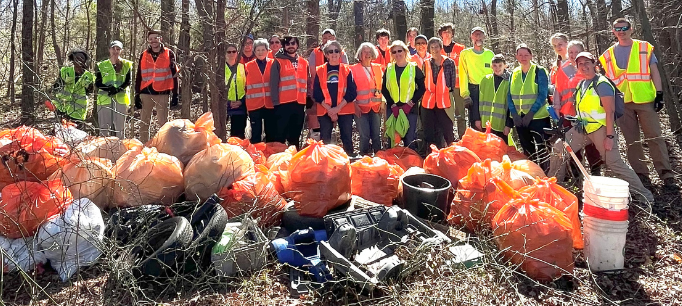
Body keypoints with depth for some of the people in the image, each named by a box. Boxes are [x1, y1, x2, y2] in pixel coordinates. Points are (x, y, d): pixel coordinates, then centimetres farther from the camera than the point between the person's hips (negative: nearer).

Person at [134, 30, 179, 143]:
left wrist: (175, 94, -1)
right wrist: (137, 94, 8)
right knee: (144, 123, 6)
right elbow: (139, 76, 14)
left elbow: (174, 75, 3)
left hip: (162, 93, -3)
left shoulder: (169, 54, 3)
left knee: (163, 123, 1)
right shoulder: (144, 55, 11)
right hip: (146, 93, 3)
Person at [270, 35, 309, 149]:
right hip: (283, 104, -4)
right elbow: (273, 83, -2)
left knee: (295, 136, 12)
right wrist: (276, 101, -10)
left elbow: (308, 83, 17)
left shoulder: (304, 63, 14)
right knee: (280, 135, -2)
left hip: (299, 104, 4)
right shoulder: (278, 62, 3)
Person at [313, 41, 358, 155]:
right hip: (325, 111, 0)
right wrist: (329, 109, -10)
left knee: (347, 139, 2)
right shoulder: (319, 70, 6)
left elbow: (352, 92, -1)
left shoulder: (347, 70, 6)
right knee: (325, 141, 2)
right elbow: (317, 94, 1)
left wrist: (338, 108, -12)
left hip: (345, 110, 0)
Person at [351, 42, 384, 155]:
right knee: (364, 135, -4)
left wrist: (383, 102, 5)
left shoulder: (378, 67, 12)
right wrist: (355, 105, -11)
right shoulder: (354, 69, 0)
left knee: (376, 134, 5)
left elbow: (381, 86, 15)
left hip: (376, 107, 3)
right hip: (361, 107, -3)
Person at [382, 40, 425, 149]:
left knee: (410, 140, -1)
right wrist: (393, 105, -6)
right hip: (392, 109, 2)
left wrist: (410, 104, -10)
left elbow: (421, 88, 1)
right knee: (392, 139, 5)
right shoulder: (389, 69, 9)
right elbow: (384, 89, 6)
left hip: (410, 109, -2)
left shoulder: (414, 68, 3)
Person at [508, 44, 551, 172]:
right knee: (527, 149, 12)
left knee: (541, 148, -9)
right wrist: (514, 114, -5)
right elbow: (510, 95, 9)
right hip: (520, 118, 5)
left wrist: (531, 113, -17)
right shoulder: (514, 73, 11)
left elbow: (542, 95, -10)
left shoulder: (539, 71, -3)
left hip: (538, 116, -5)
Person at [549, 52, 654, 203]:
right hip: (583, 128, 8)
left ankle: (644, 195, 0)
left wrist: (610, 136, -22)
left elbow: (610, 111, -17)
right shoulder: (580, 85, 12)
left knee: (614, 163, -9)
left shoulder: (602, 83, -12)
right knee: (559, 148, 1)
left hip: (600, 128, -7)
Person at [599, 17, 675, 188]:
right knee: (632, 141, 5)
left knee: (655, 137, -4)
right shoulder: (609, 54, 11)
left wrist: (659, 94, -4)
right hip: (622, 103, 2)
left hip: (645, 99, -2)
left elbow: (654, 73, 5)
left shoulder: (644, 48, 7)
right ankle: (641, 175, 12)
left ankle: (666, 174, 0)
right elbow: (607, 79, 14)